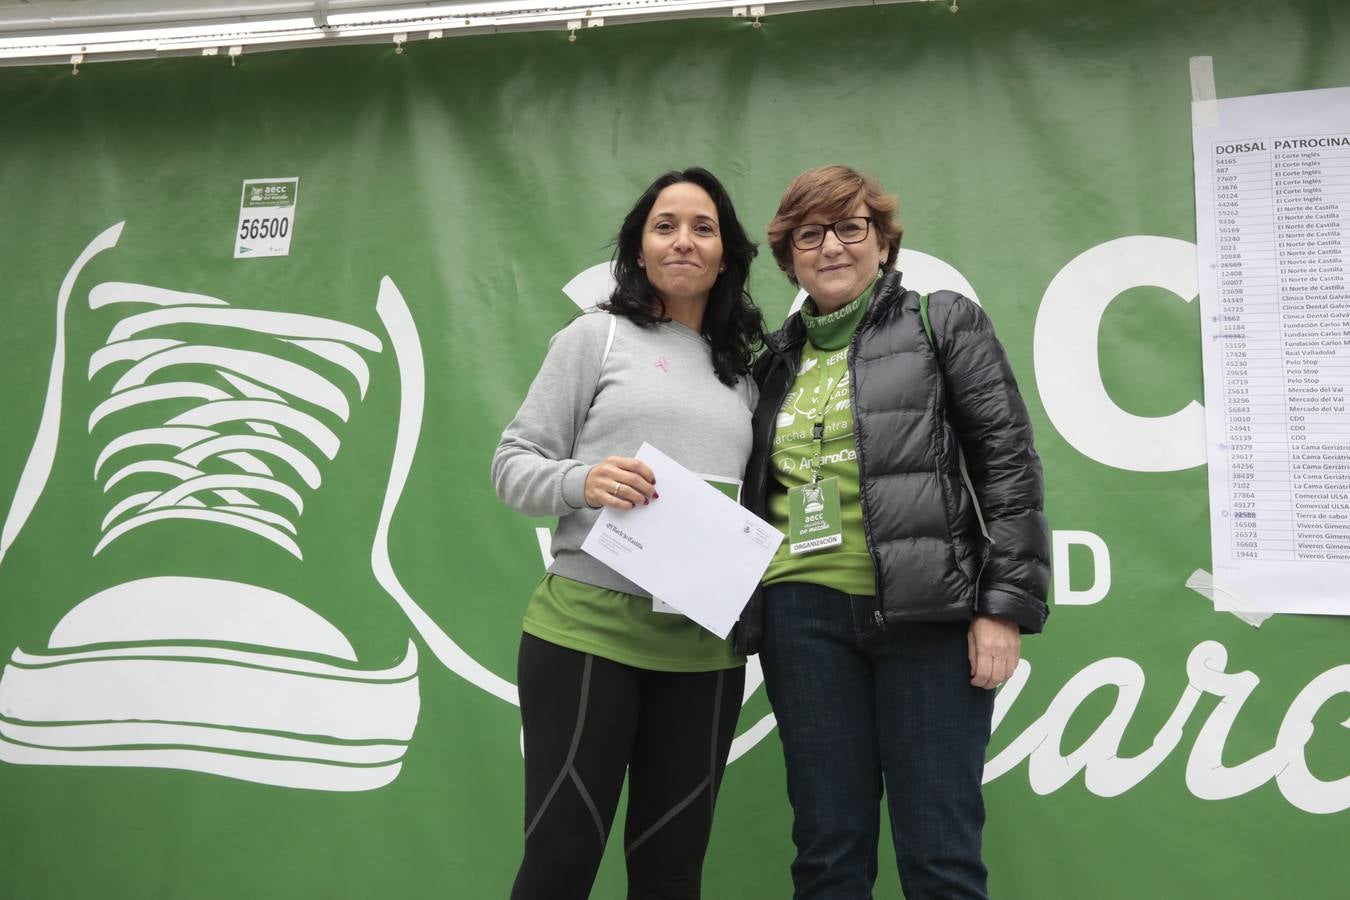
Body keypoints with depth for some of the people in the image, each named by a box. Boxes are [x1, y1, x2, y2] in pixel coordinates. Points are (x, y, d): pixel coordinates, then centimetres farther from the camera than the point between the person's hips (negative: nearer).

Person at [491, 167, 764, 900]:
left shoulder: (743, 368, 14)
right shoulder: (597, 335, 4)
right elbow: (513, 462, 0)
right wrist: (583, 482, -19)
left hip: (705, 647, 4)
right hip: (587, 627, -3)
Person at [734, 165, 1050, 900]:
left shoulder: (943, 323, 5)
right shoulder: (776, 359, 16)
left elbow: (1009, 464, -1)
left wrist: (1005, 605, -9)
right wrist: (747, 610, 12)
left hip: (927, 613, -3)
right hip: (803, 618, 4)